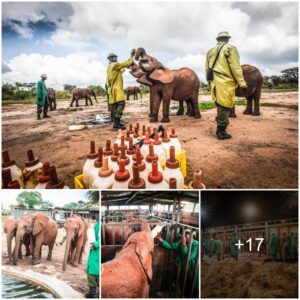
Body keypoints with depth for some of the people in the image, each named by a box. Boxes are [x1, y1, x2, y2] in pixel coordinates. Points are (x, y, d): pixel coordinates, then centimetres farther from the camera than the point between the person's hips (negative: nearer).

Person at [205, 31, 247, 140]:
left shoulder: (210, 51, 16)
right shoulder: (230, 48, -3)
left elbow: (207, 69, 16)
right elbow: (236, 68, -9)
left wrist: (210, 82, 22)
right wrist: (242, 83, -7)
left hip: (215, 82, 7)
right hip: (226, 83, -6)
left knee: (220, 106, 16)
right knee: (225, 107, -2)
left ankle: (220, 129, 21)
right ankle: (221, 132, 0)